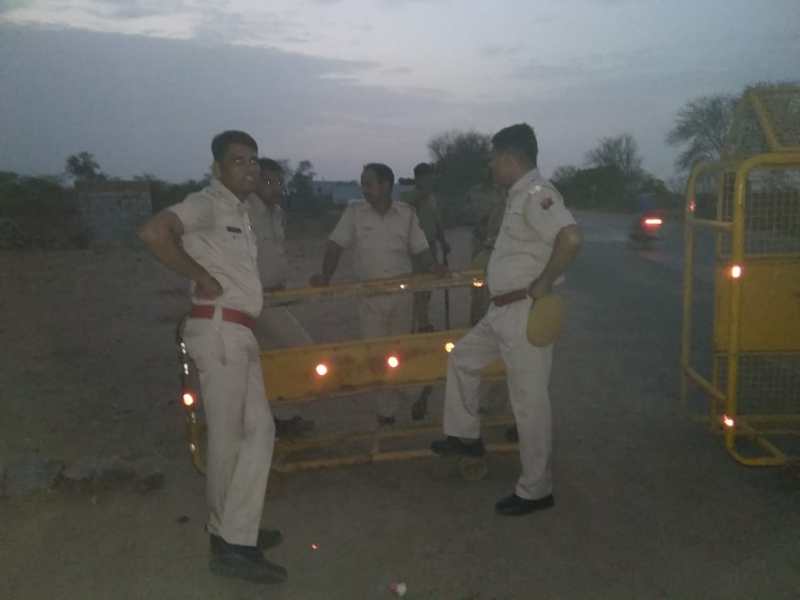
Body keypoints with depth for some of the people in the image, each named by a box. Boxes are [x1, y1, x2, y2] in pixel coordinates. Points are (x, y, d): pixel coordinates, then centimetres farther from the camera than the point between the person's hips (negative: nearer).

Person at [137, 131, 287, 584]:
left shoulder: (241, 212, 19)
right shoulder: (207, 203, -10)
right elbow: (154, 232, -27)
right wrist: (200, 276, -20)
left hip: (240, 332, 9)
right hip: (219, 330, -9)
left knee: (259, 428, 11)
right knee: (227, 436, -2)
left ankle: (235, 532, 22)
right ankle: (230, 543, 11)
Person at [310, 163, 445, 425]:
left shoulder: (407, 213, 0)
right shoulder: (354, 211, -2)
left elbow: (419, 248, 3)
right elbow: (336, 244, -4)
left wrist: (434, 266, -16)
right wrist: (325, 275, -17)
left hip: (401, 291, 1)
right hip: (369, 294, -1)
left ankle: (388, 409, 25)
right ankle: (385, 411, 15)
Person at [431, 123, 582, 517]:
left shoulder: (536, 192, -18)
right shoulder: (519, 195, 14)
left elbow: (570, 238, -32)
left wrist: (543, 285, -24)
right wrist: (495, 271, 22)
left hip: (526, 313, -11)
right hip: (503, 310, 11)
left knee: (529, 401, -1)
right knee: (462, 358, 21)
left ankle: (536, 490, 13)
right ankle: (465, 436, 35)